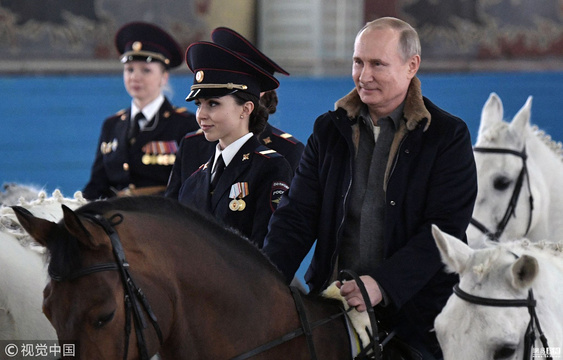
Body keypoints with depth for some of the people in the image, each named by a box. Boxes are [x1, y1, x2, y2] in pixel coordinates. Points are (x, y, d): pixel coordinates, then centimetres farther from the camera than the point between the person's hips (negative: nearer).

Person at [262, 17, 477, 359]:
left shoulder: (448, 136, -2)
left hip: (414, 311, -3)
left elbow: (445, 228, -12)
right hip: (333, 305, 3)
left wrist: (383, 284, -25)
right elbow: (297, 215, 4)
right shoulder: (329, 130, 10)